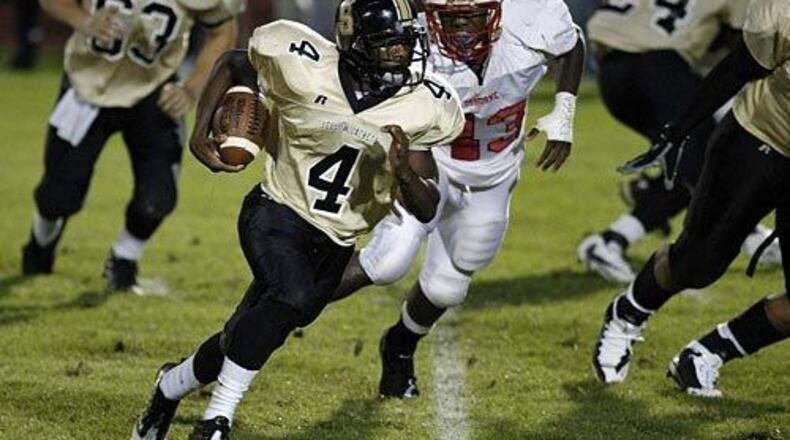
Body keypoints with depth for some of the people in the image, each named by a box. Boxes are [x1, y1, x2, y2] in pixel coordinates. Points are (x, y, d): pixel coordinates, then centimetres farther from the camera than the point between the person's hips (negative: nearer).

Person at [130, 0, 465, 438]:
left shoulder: (419, 109, -10)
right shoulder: (304, 69, -16)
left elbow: (427, 210, -6)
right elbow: (233, 66, 5)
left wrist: (405, 173, -27)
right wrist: (200, 133, -6)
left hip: (333, 249, 4)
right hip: (278, 216, -4)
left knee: (243, 341, 11)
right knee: (294, 296, -33)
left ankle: (171, 386, 43)